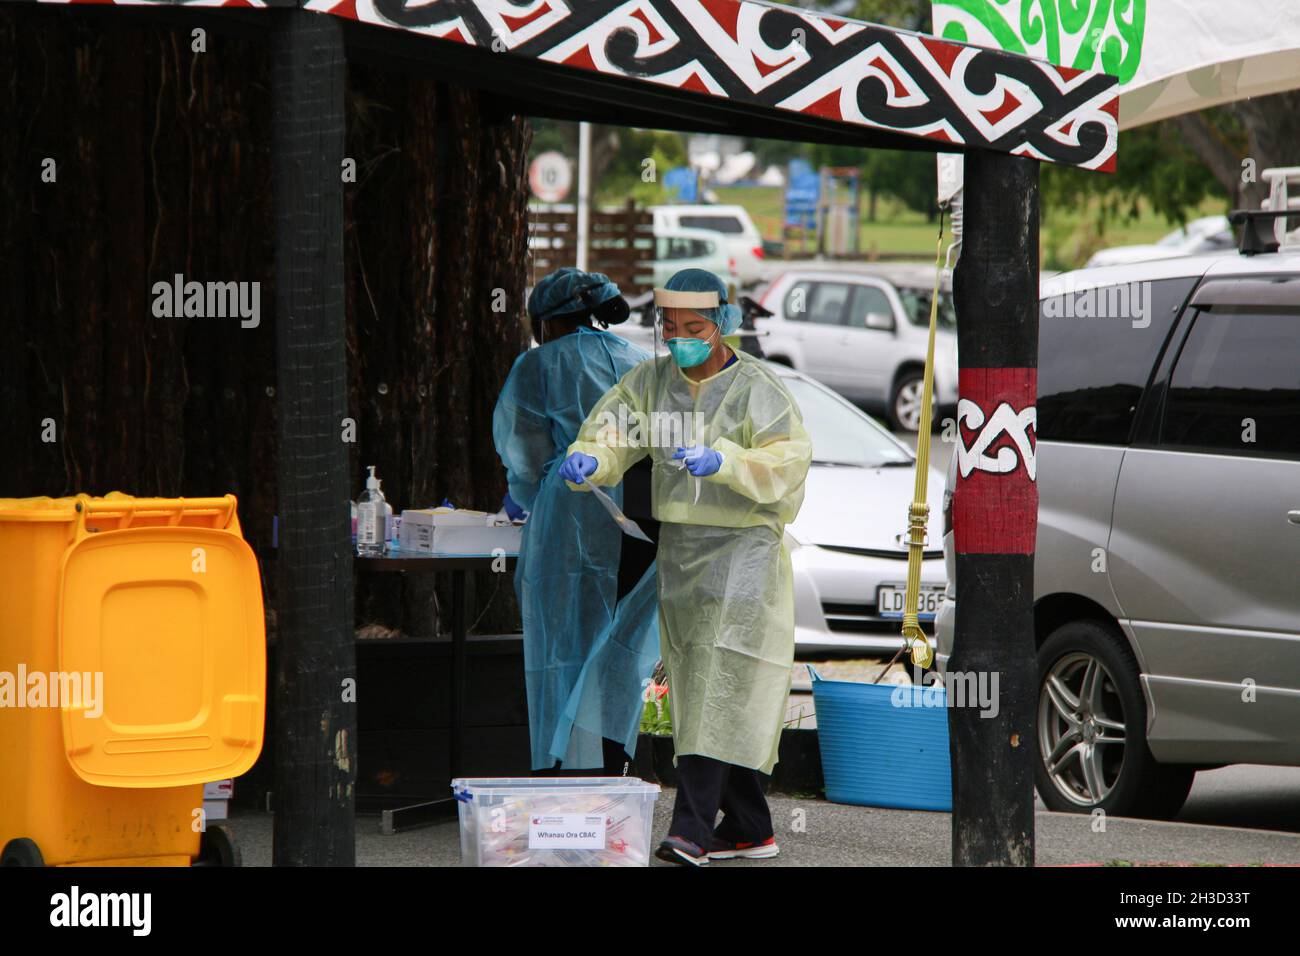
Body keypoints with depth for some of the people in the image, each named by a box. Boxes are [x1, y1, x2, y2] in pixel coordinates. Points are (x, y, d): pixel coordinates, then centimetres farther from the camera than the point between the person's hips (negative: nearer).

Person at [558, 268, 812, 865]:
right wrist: (587, 462, -23)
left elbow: (786, 462, -18)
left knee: (723, 686, -16)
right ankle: (748, 827, 15)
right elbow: (611, 430, 0)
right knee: (694, 686, 8)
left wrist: (720, 461, -32)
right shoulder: (650, 382, 9)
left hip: (743, 547, -7)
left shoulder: (756, 389, -8)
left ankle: (692, 826, -24)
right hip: (678, 547, 7)